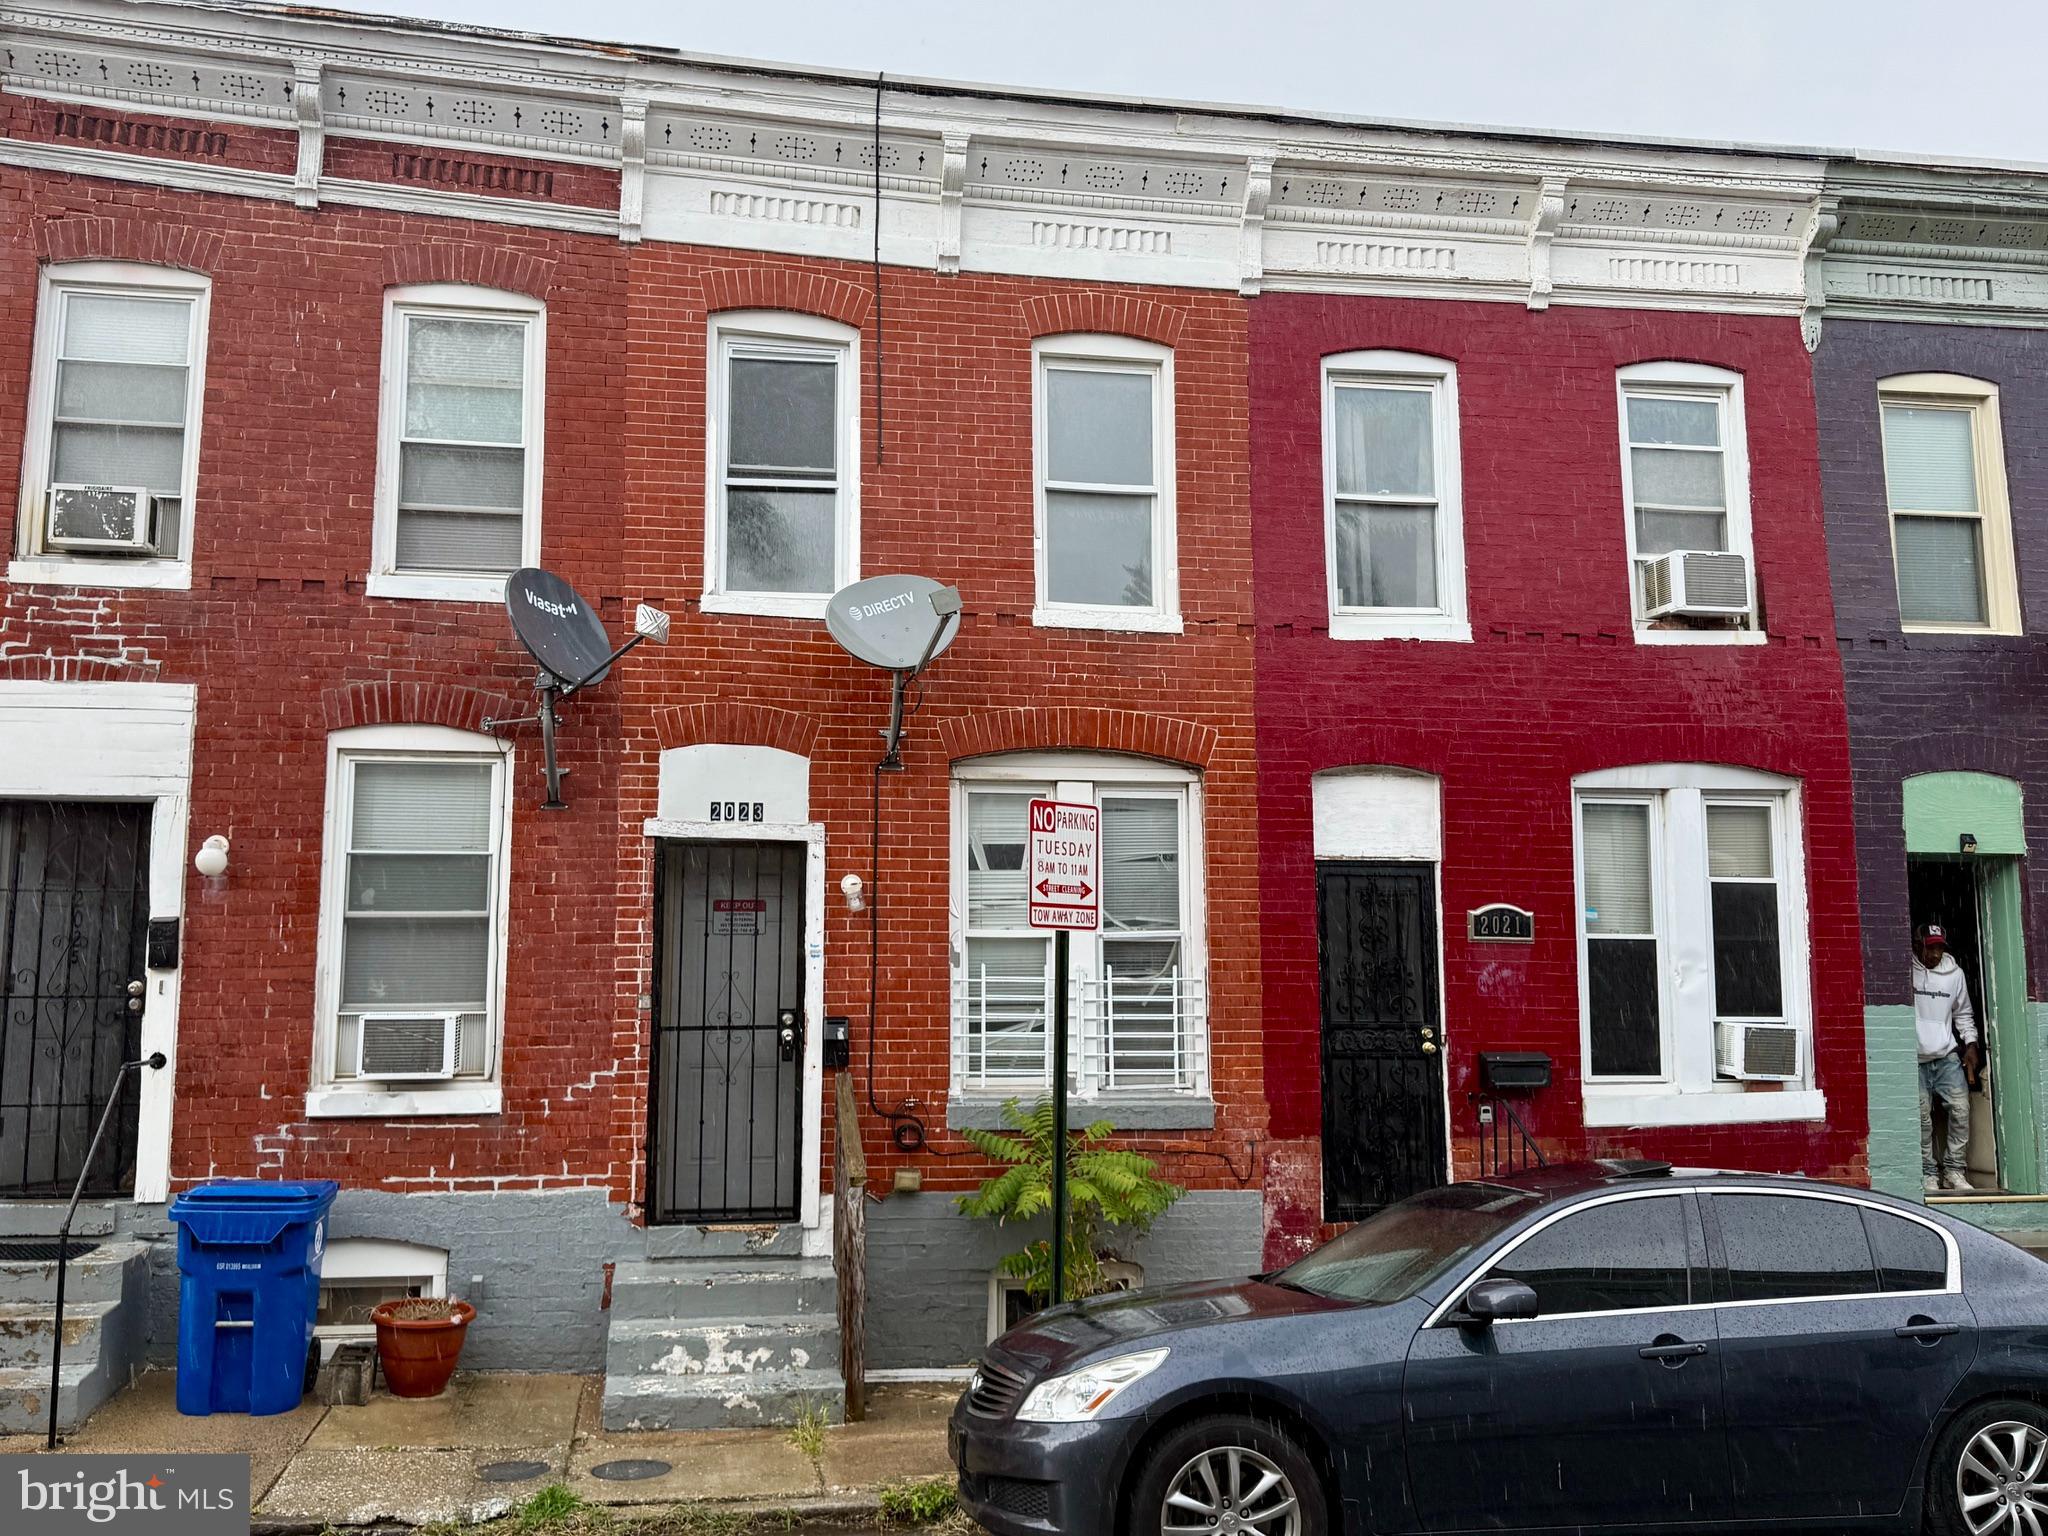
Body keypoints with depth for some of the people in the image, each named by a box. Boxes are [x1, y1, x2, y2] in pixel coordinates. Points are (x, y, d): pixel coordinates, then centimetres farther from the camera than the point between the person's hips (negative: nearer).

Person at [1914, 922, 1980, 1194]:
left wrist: (1971, 1044, 8)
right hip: (1915, 1059, -3)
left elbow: (1964, 1014, 19)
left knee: (1961, 1109, -6)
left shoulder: (1954, 973, 7)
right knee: (1922, 1118, -6)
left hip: (1948, 1057, 3)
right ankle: (1928, 1174, 2)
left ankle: (1953, 1169, 4)